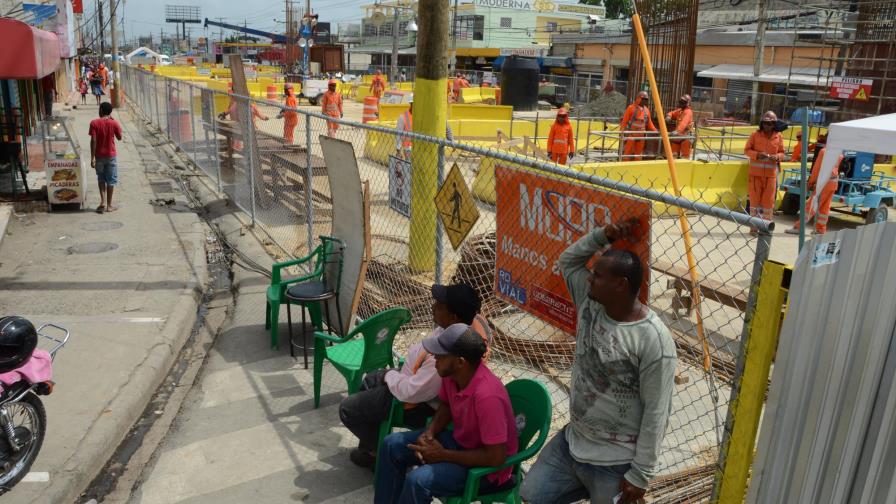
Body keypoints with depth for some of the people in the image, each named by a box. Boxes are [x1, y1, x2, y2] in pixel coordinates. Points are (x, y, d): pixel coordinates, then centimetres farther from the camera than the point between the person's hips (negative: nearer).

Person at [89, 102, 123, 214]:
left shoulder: (94, 123, -8)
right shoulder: (114, 123, -7)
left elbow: (93, 141, -12)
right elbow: (119, 137, 6)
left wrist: (92, 158, -8)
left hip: (99, 156, 0)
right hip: (110, 155, 0)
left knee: (101, 179, 17)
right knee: (111, 180, 8)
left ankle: (103, 202, 6)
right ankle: (109, 205, 11)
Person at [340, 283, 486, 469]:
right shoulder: (470, 321, -16)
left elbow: (412, 393, -30)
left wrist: (390, 376, -13)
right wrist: (402, 373, -5)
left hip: (424, 406, -9)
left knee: (348, 409, 2)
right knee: (370, 380, 27)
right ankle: (371, 443, 36)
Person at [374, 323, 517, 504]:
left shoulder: (487, 395, -35)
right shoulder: (451, 374, -12)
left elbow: (496, 457, -30)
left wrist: (443, 455, -21)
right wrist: (430, 432, -9)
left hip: (488, 468, -8)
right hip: (460, 441, 8)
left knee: (418, 480, -27)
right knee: (392, 445, 3)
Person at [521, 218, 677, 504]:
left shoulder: (654, 339, -24)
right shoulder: (591, 304, -5)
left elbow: (656, 413, -20)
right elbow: (567, 260, 9)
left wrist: (641, 475, -17)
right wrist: (603, 236, -7)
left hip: (614, 461, -6)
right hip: (571, 440, 7)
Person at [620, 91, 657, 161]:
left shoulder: (646, 110, 11)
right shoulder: (631, 108, -4)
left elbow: (649, 123, 14)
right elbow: (624, 121, -5)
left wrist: (656, 131, 3)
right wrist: (622, 131, -14)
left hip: (641, 135, 5)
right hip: (631, 134, -5)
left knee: (638, 153, 8)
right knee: (627, 152, -6)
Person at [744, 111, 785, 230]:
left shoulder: (778, 137, 4)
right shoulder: (755, 135, 0)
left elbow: (782, 153, 10)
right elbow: (747, 150, 1)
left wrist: (777, 157, -13)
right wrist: (757, 154, -17)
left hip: (771, 173, 1)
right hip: (756, 172, -1)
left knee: (768, 200, 3)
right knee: (755, 198, 4)